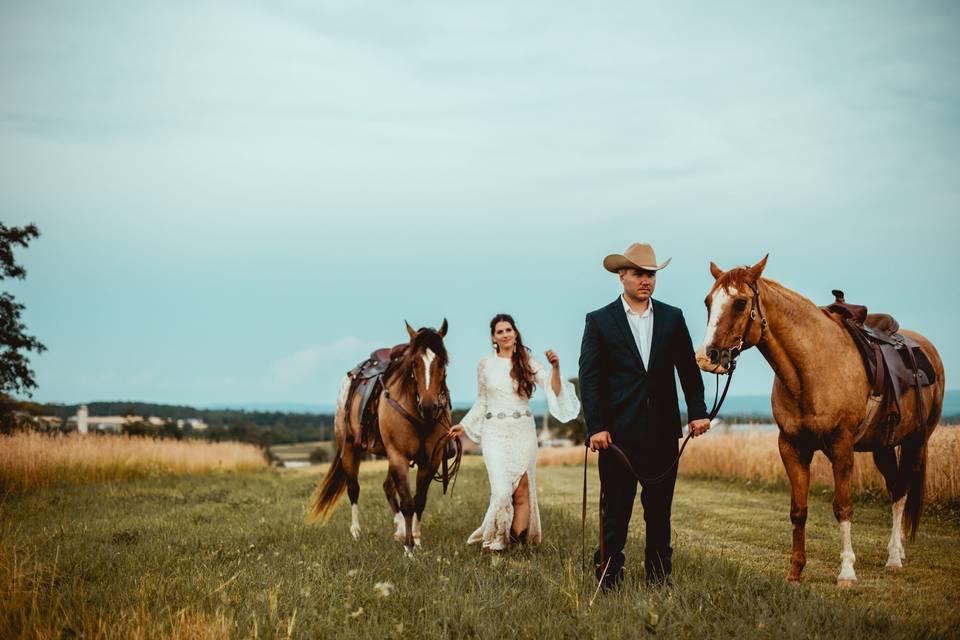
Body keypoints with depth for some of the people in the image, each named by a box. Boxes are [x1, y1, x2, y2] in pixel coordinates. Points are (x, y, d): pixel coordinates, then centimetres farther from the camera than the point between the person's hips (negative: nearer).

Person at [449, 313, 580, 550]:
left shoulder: (528, 364, 4)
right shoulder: (485, 365, 8)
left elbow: (554, 391, -6)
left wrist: (555, 367, -22)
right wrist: (464, 425, 14)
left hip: (523, 433, 0)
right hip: (495, 433, 0)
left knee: (522, 492, -1)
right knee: (502, 490, -13)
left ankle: (518, 542, 6)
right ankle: (497, 540, 3)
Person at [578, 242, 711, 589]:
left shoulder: (672, 318, 9)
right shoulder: (599, 321, 1)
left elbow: (688, 369, 9)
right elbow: (589, 378, -4)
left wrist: (698, 412, -3)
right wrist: (596, 427, -13)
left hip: (663, 431, 3)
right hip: (618, 432, -3)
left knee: (660, 509, 10)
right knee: (615, 510, 1)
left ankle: (659, 576, 19)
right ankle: (608, 577, 7)